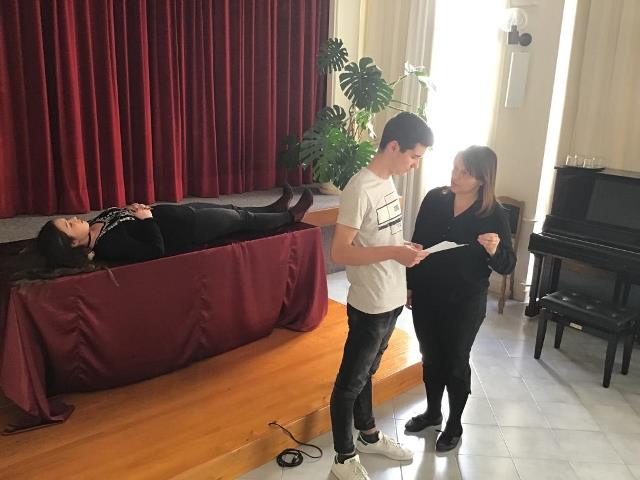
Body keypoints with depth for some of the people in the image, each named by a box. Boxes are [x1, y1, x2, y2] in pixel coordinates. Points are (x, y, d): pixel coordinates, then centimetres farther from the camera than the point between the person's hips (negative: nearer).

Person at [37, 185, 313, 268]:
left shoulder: (100, 221, -5)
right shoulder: (110, 245, -30)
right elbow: (156, 250, -31)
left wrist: (136, 209, -8)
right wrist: (146, 218, -26)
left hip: (179, 212, 8)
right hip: (187, 231, -8)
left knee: (231, 208, 23)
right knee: (243, 218, 10)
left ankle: (275, 208, 48)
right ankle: (291, 216, 34)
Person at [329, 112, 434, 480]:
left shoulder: (389, 182, 6)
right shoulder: (361, 189, -22)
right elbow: (340, 252, -24)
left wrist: (406, 250, 6)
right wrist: (394, 253, -29)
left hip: (391, 300, 9)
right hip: (369, 305, -9)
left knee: (366, 372, 24)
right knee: (350, 381, 7)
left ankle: (369, 436, 42)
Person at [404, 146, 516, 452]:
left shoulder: (494, 215, -13)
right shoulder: (434, 199, -5)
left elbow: (507, 267, -9)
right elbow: (416, 244, 5)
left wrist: (494, 251, -31)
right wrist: (409, 285, 8)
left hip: (465, 302, -3)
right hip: (426, 295, 4)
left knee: (456, 362, 11)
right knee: (431, 357, 18)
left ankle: (454, 425, 32)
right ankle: (432, 412, 41)